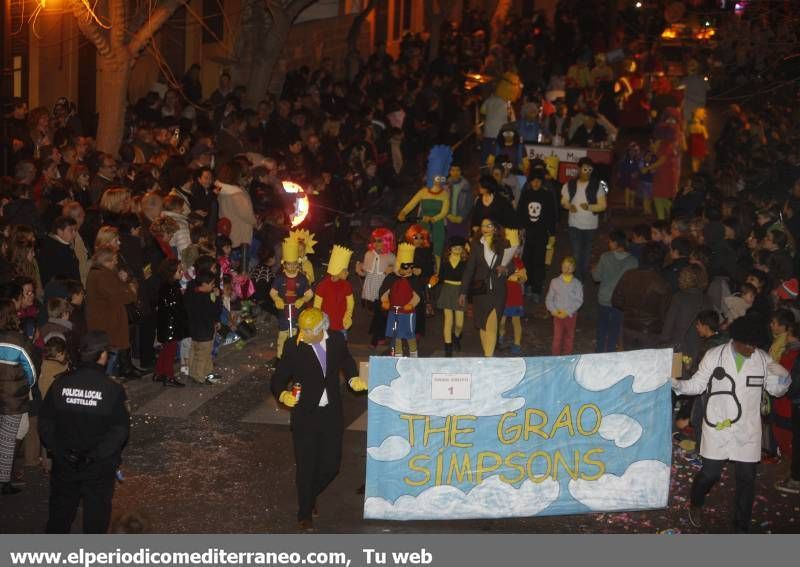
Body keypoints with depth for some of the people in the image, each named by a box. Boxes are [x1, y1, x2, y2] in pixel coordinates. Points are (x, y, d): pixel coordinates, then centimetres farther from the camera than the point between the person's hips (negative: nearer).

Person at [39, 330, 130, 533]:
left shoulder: (60, 384, -8)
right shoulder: (113, 389, -16)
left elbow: (45, 423, -4)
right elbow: (120, 430, -16)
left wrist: (56, 450, 3)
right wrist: (98, 455, -9)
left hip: (64, 464, 3)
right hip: (99, 469, -3)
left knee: (60, 510, 19)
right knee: (96, 510, 12)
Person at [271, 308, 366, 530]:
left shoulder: (337, 340, -4)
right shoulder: (293, 347, -12)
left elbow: (346, 362, 18)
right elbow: (278, 379, -7)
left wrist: (353, 379, 1)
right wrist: (283, 395, -27)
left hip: (332, 414, 3)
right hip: (305, 416, -3)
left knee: (331, 464, 7)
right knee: (305, 467, 5)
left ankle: (311, 495, 38)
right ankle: (305, 513, 25)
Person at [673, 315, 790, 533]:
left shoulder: (763, 359, -3)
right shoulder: (715, 355, -8)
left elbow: (775, 390, 7)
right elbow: (698, 384, -2)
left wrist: (783, 381, -15)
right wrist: (677, 384, -19)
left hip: (748, 432, 2)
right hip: (717, 428, -2)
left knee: (747, 479, 6)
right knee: (710, 473, 7)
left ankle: (741, 529, 22)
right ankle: (695, 505, 40)